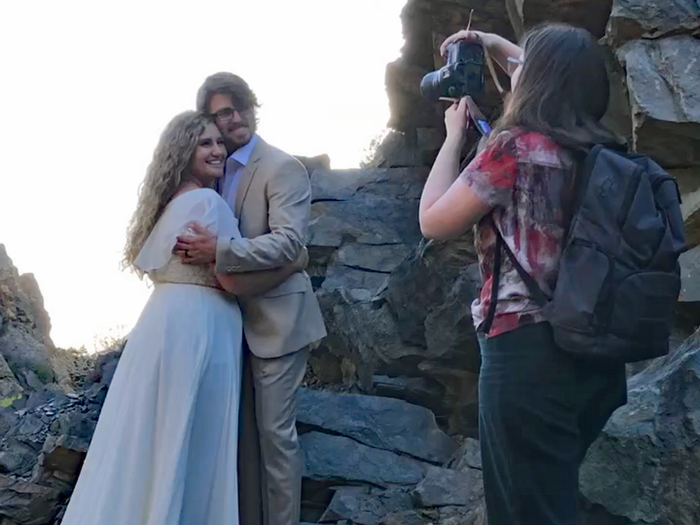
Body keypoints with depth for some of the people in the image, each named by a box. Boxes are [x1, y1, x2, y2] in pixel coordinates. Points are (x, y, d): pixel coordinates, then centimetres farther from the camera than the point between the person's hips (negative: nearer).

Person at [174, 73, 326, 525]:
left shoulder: (283, 167, -11)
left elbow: (289, 242, -23)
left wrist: (220, 251, -30)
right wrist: (199, 249, -2)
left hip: (274, 318, -7)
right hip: (234, 319, 7)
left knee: (275, 432, -2)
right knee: (244, 432, 14)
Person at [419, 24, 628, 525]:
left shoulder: (515, 147, -14)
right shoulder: (601, 150, 7)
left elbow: (434, 222, -3)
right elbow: (557, 79, 30)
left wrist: (454, 136, 5)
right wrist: (494, 44, 34)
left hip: (529, 353, -7)